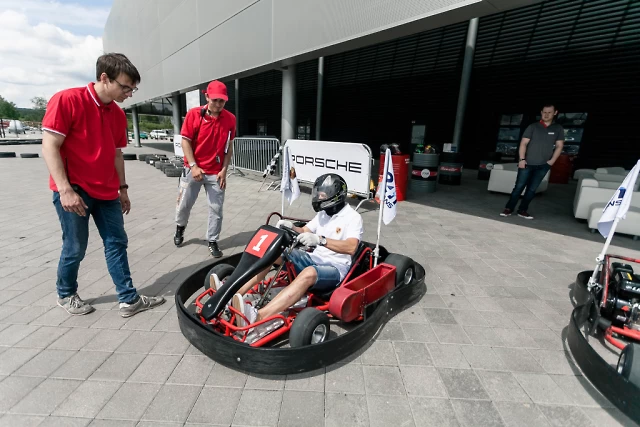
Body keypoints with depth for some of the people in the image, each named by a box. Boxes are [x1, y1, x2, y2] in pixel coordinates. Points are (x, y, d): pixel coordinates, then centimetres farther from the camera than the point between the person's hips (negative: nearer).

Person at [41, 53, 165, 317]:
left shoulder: (118, 114, 8)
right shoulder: (67, 100, -11)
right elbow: (49, 147, -14)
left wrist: (123, 188, 14)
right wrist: (65, 189, -22)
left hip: (106, 192, 6)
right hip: (73, 190, -6)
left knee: (117, 243, 5)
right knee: (75, 248, 5)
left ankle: (129, 299, 13)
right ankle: (66, 295, 31)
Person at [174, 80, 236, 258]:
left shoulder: (230, 119, -1)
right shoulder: (194, 114, -6)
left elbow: (229, 147, 3)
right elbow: (185, 141, -5)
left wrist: (224, 170, -3)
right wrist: (193, 166, -13)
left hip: (216, 173, 1)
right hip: (193, 169, 0)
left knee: (216, 209, 1)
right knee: (184, 204, 12)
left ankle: (212, 242, 15)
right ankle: (180, 227, 42)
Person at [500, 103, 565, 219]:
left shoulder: (558, 129, 8)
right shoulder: (533, 127, 2)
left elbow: (559, 146, 9)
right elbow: (523, 143, -2)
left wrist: (552, 161, -2)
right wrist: (522, 159, -12)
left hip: (543, 165, 2)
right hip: (528, 163, -2)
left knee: (532, 189, 4)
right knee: (519, 186, -4)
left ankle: (522, 210, 11)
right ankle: (508, 209, 2)